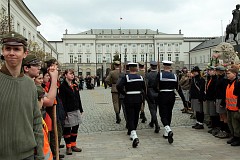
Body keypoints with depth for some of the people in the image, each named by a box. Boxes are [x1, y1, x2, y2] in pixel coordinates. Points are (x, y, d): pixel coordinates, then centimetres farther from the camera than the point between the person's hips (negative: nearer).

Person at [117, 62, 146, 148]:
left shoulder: (126, 77, -8)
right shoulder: (140, 77, 2)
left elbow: (119, 86, -20)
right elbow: (144, 89, 6)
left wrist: (124, 93, -7)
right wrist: (142, 97, 14)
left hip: (129, 100, -3)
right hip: (138, 99, 3)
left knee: (130, 118, -2)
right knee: (136, 117, 18)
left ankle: (134, 136, -21)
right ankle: (133, 134, 31)